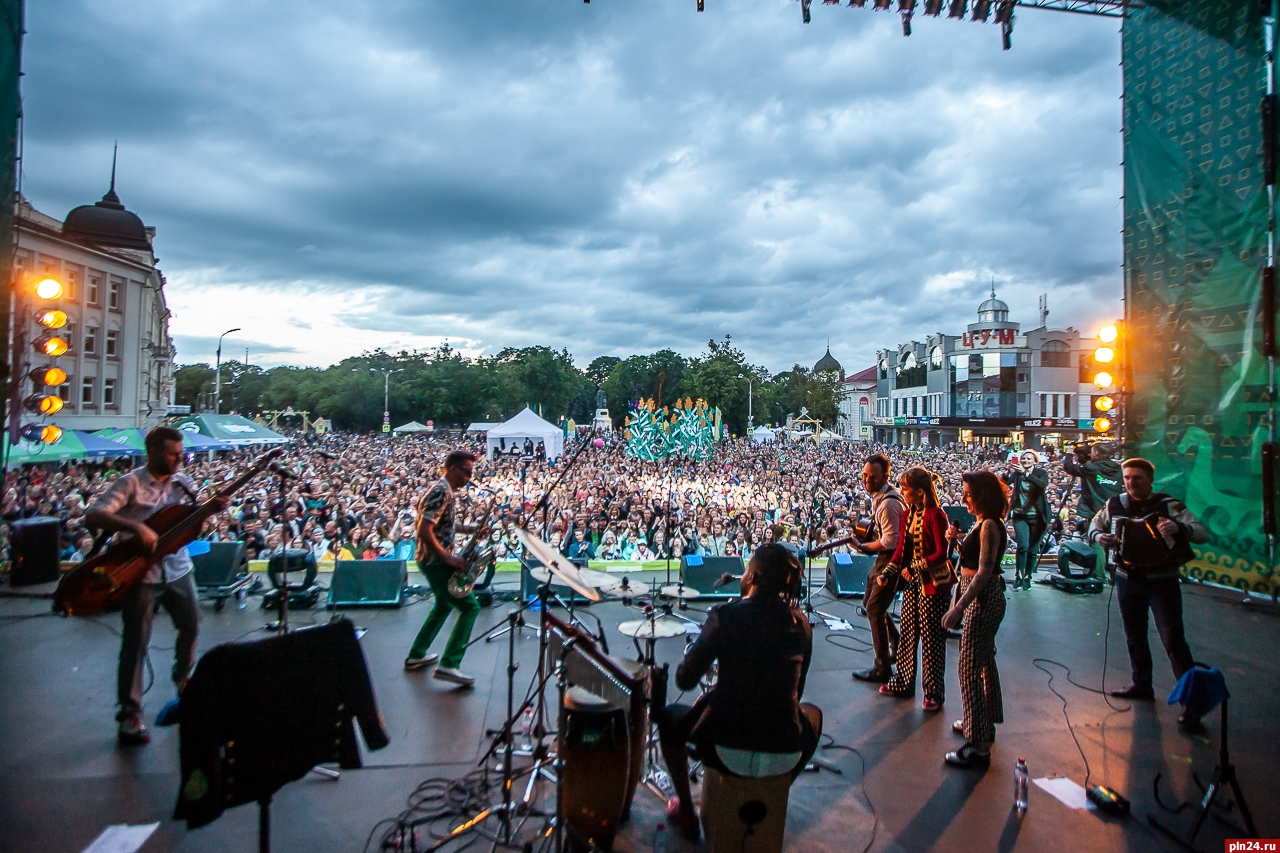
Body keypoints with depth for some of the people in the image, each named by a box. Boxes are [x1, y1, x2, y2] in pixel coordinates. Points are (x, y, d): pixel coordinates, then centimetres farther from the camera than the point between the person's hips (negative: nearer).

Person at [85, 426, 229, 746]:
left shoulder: (181, 481, 4)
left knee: (191, 626, 16)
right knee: (137, 642, -3)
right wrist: (136, 527, -34)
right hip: (140, 572, -5)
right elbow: (93, 514, -21)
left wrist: (213, 507, -12)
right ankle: (130, 713, 7)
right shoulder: (131, 483, -13)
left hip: (177, 568, 6)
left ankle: (183, 677, 42)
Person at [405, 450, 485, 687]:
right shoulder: (441, 492, -21)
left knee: (444, 604, 26)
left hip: (436, 560, 11)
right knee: (470, 606, -10)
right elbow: (424, 531, -27)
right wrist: (448, 558, -25)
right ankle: (448, 665, -12)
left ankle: (416, 655, 34)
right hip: (435, 560, -11)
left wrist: (468, 529, 9)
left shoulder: (446, 490, 11)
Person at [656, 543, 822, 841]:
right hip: (784, 758, 3)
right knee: (812, 715, 37)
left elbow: (684, 680, -8)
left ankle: (685, 814, 32)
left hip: (728, 753, -2)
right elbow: (795, 691, 11)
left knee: (668, 716, 27)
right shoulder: (800, 622, 0)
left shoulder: (726, 616, -12)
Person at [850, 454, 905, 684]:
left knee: (874, 610, -5)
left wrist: (863, 546, -13)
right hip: (883, 559, 10)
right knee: (870, 603, 20)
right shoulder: (878, 495, 4)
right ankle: (897, 646, 36)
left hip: (891, 560, -10)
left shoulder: (888, 503, -26)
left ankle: (882, 669, 7)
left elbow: (889, 542, -25)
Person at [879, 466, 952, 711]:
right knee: (907, 632, 15)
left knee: (931, 637, 2)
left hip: (932, 583, -8)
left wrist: (914, 567, -20)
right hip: (912, 581, 8)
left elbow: (941, 553, -19)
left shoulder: (935, 515, -18)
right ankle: (903, 683, 28)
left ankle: (934, 693, 15)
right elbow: (901, 547, 10)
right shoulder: (908, 513, 7)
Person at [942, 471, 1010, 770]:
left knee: (970, 669, -8)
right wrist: (957, 539, -2)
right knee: (984, 660, 22)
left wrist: (958, 607, -30)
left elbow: (984, 571, -26)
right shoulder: (983, 523, 10)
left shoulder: (989, 526, -20)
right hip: (980, 596, 11)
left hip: (983, 599, -11)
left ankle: (979, 747, -3)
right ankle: (984, 723, 39)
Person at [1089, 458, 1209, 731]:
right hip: (1128, 580, 5)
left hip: (1162, 581, -5)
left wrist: (1178, 527, -39)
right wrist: (1098, 536, -9)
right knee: (1134, 636, 17)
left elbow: (1203, 533, -17)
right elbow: (1095, 524, 15)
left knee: (1173, 639, -8)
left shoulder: (1168, 505, -11)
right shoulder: (1115, 505, 1)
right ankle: (1142, 684, 34)